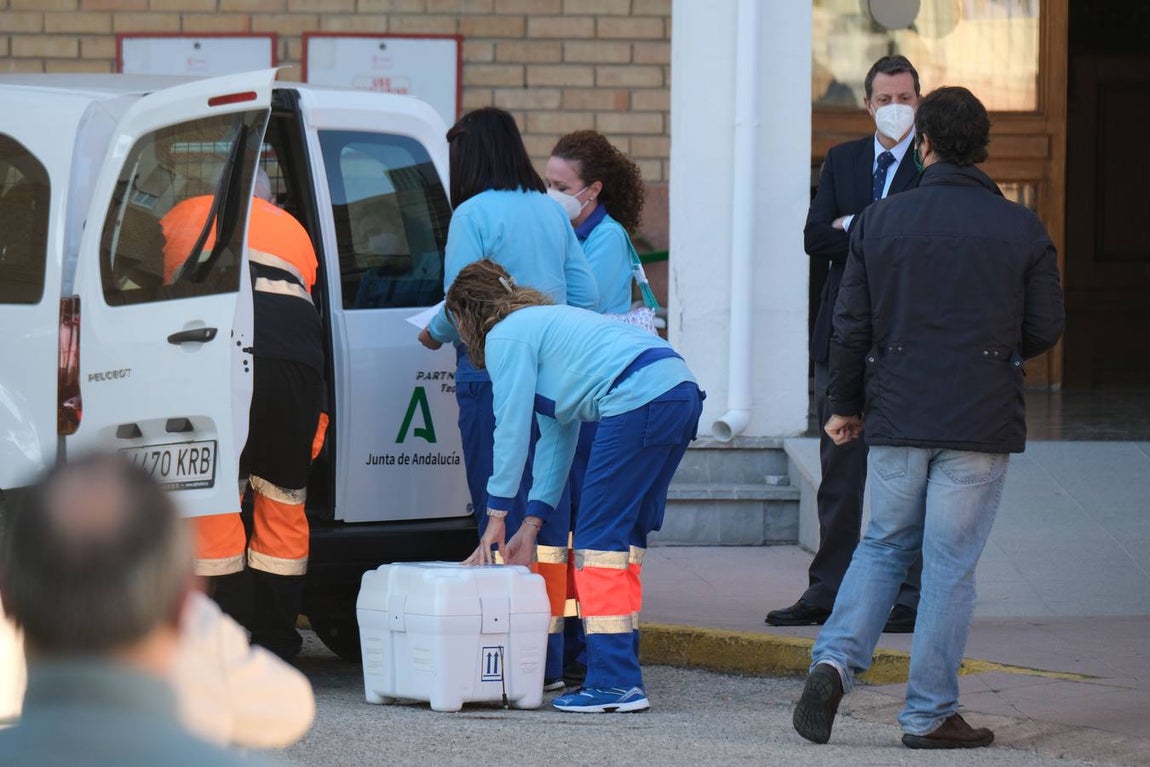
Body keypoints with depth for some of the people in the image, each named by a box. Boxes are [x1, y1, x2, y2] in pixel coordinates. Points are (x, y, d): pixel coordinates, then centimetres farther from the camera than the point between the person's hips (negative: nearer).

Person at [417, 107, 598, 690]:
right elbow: (587, 295, 12)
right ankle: (550, 659, 12)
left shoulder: (474, 214, -9)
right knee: (551, 512, 9)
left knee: (503, 516, -4)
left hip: (493, 377, -7)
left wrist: (434, 334, 8)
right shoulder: (551, 212, 12)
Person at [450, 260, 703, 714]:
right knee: (623, 536, 14)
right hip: (681, 393, 10)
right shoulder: (541, 322, 32)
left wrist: (496, 516, 9)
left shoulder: (507, 335, 4)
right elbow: (556, 436, 31)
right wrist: (531, 524, 28)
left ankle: (613, 684, -9)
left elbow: (512, 428, 1)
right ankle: (624, 674, 13)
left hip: (641, 401, -10)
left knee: (599, 538, -6)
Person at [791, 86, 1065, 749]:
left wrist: (844, 406, 15)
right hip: (982, 422, -2)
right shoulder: (1022, 229, -3)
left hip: (898, 419, 2)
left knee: (885, 545, 17)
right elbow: (1046, 328, 0)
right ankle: (930, 714, 5)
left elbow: (851, 327, 2)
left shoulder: (880, 222, 0)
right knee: (951, 564, 3)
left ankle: (836, 660, -4)